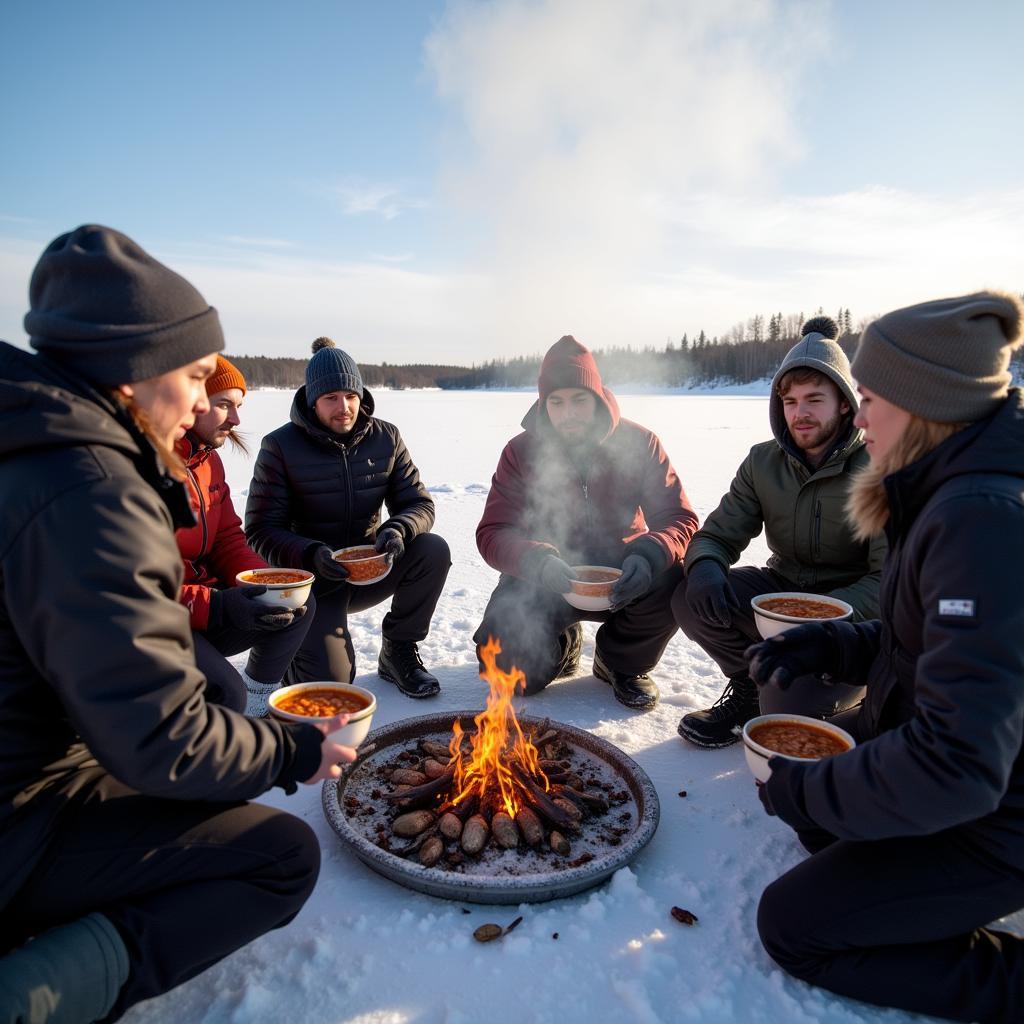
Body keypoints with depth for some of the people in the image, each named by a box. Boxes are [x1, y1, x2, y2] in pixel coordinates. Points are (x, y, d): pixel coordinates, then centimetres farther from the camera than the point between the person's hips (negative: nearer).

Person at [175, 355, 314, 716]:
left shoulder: (208, 458, 8)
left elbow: (228, 540, 9)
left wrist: (268, 585, -10)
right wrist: (216, 606, -31)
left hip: (202, 602, 9)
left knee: (299, 603, -4)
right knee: (223, 693, -28)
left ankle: (258, 702, 13)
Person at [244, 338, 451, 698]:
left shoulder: (386, 438, -1)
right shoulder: (280, 446, -11)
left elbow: (419, 503, -2)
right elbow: (261, 529, -12)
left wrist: (397, 530, -26)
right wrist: (311, 555, -31)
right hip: (314, 578, -3)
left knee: (433, 549, -24)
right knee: (330, 679, -20)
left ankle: (398, 652, -3)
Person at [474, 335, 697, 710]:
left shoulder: (639, 443, -9)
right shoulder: (521, 452, -8)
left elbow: (680, 519, -13)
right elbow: (492, 533, -14)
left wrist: (649, 556, -37)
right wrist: (540, 562, -36)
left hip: (620, 575, 1)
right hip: (546, 579, 0)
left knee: (674, 579, -31)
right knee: (509, 665, -22)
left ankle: (622, 662, 2)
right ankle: (562, 645, 17)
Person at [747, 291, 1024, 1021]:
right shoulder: (956, 493, 0)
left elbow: (957, 766, -33)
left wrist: (805, 792, -19)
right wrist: (832, 645, -4)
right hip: (960, 759, 9)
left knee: (793, 925, 1)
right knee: (788, 760, 22)